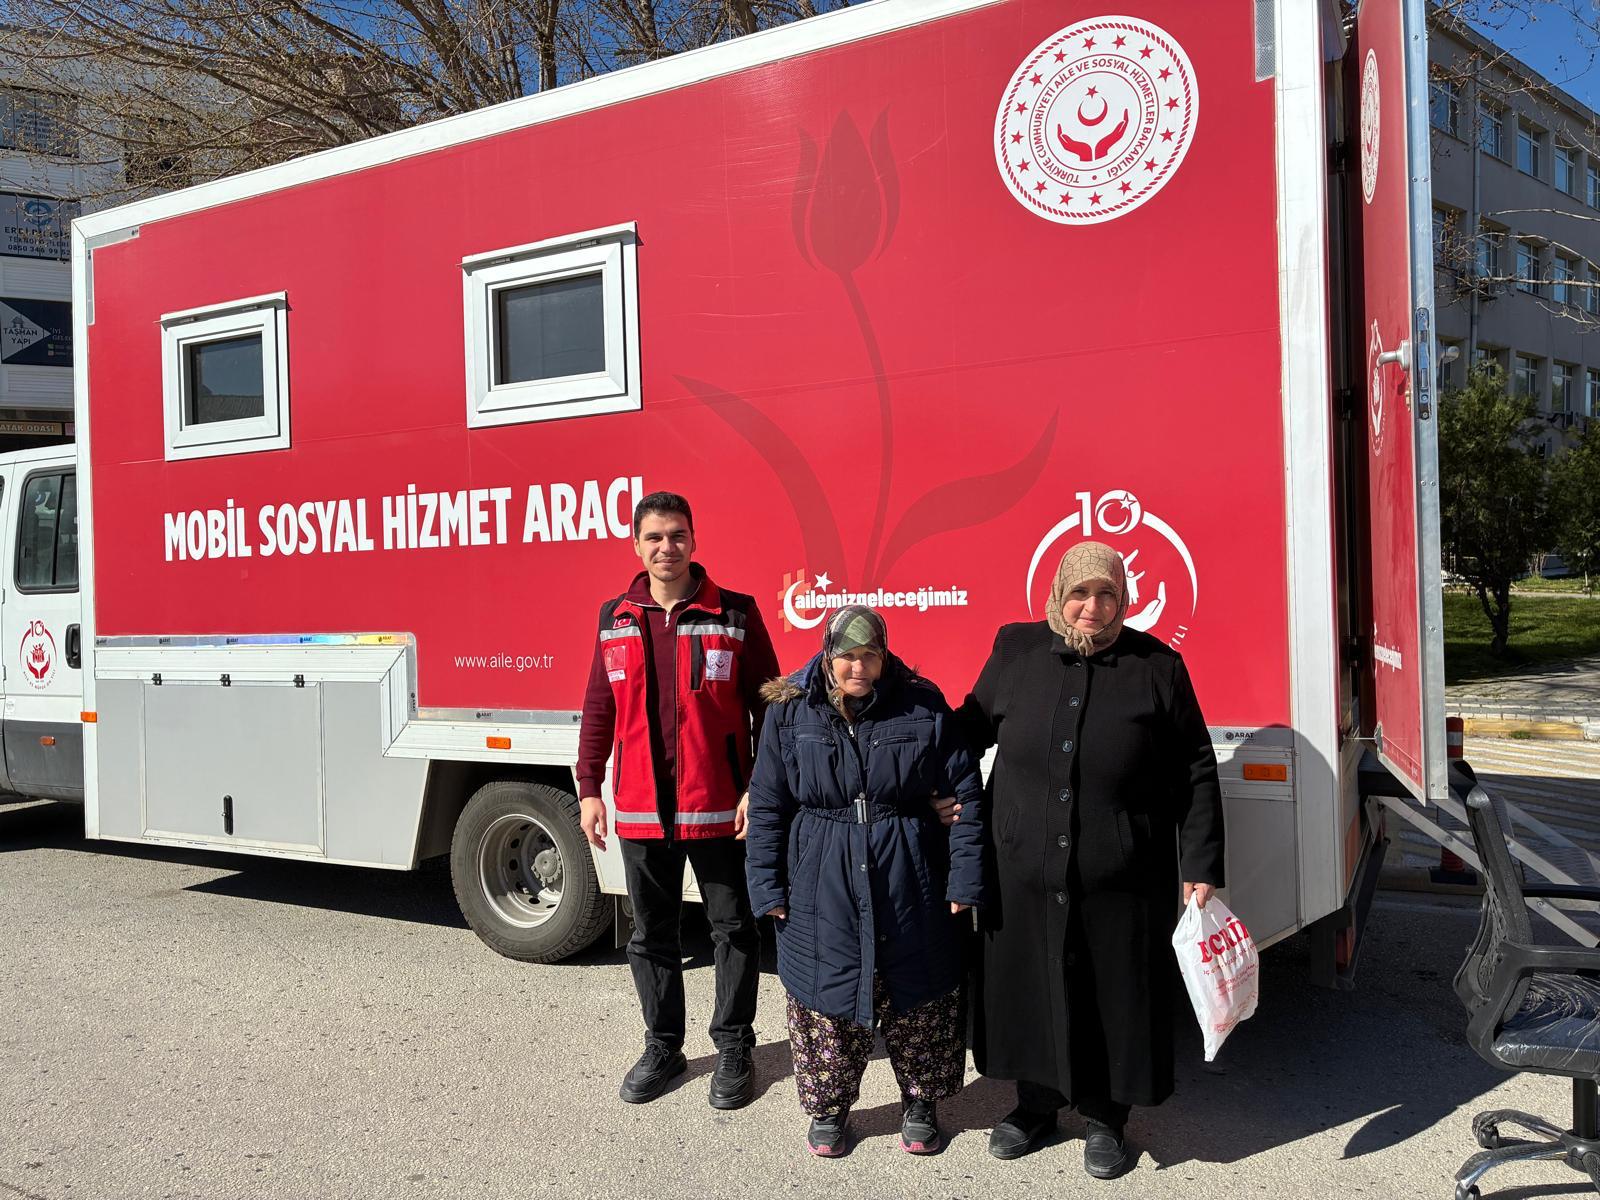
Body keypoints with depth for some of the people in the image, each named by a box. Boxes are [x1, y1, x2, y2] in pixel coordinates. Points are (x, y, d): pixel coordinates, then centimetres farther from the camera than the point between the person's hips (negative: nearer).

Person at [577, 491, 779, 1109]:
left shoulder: (735, 614, -4)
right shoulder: (615, 619, 5)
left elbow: (768, 707, -3)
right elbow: (599, 709, 9)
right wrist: (589, 790, 6)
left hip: (718, 808, -3)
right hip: (641, 809, 3)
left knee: (733, 929, 9)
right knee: (651, 934, 14)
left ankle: (734, 1047, 24)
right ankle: (663, 1046, 30)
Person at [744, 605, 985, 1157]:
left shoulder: (923, 706, -5)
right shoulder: (790, 711, -3)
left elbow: (965, 794, -1)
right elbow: (767, 805, 3)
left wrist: (965, 878, -3)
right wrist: (768, 887, 0)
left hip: (909, 886, 0)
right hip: (823, 888, 0)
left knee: (918, 994, 10)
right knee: (825, 994, 8)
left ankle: (920, 1102, 33)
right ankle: (829, 1105, 30)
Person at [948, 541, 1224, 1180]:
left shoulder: (1157, 666, -3)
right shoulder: (1015, 650, 2)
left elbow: (1195, 774, 0)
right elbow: (971, 729, 15)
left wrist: (1200, 868, -2)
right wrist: (946, 794, 4)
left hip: (1120, 882, -2)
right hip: (1022, 876, 2)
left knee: (1114, 999, 10)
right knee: (1027, 993, 15)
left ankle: (1105, 1119, 32)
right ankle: (1035, 1106, 37)